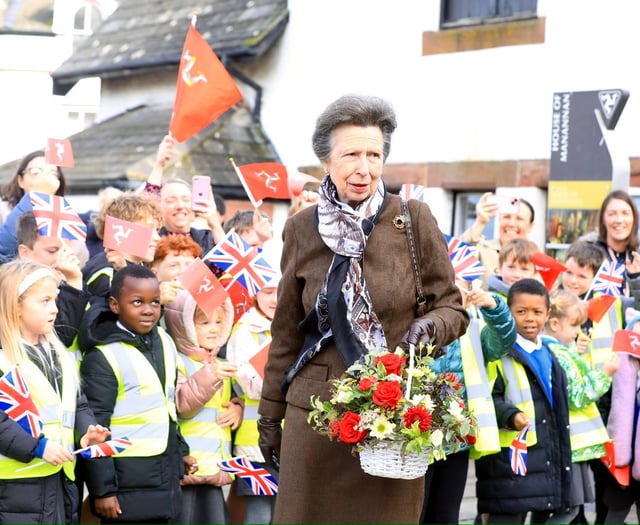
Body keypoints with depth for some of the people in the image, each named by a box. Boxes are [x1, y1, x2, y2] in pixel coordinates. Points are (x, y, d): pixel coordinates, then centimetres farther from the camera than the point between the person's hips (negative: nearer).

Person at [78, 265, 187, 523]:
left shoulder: (165, 342, 7)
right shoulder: (103, 357, -15)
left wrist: (181, 454, 21)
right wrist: (102, 489, -15)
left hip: (166, 480, 7)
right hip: (127, 483, -7)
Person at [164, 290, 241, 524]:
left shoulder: (220, 364, 20)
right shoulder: (177, 362, -6)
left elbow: (232, 398, 32)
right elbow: (179, 403, -20)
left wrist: (237, 407, 8)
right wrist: (209, 376, -30)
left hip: (214, 469, 8)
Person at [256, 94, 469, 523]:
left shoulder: (414, 221, -1)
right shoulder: (301, 229, 5)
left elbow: (453, 309, 5)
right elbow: (287, 333, 13)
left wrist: (427, 327, -17)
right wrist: (269, 415, 14)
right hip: (316, 414, 2)